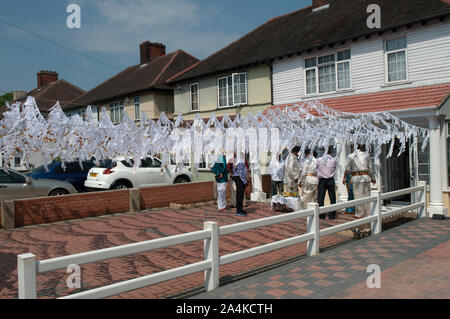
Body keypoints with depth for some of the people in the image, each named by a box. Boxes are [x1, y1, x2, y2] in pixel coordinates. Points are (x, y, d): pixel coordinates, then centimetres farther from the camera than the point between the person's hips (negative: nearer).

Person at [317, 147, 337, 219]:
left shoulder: (319, 160, -5)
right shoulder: (333, 160, -3)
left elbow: (317, 169, 5)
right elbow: (334, 169, 8)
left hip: (322, 181, 0)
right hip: (331, 180, 0)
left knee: (321, 199, 4)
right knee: (332, 198, 7)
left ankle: (321, 216, 4)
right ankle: (332, 215, 8)